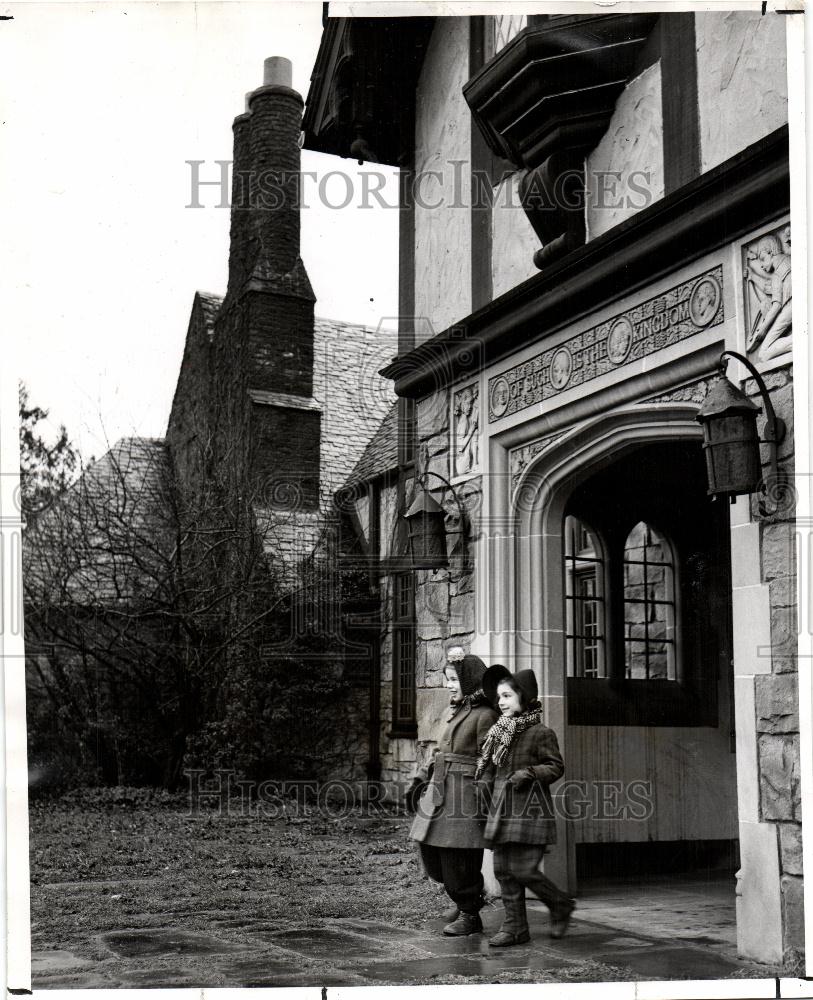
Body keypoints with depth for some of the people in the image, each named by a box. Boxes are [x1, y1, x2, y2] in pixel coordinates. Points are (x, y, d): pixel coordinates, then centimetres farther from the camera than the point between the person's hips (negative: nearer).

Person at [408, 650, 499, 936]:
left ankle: (469, 915, 14)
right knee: (431, 850, 10)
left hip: (465, 794, -9)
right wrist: (423, 778, 18)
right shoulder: (458, 712, 16)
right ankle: (466, 896, 30)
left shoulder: (484, 715, -11)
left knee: (458, 856, -2)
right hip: (441, 791, 9)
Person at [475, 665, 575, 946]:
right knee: (503, 870, 5)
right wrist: (485, 780, 6)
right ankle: (515, 927, 14)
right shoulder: (499, 732, 12)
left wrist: (529, 773, -17)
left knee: (524, 870, -9)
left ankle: (561, 905, 16)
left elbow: (556, 767, -5)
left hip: (529, 809, -7)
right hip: (501, 809, 7)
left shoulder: (541, 733, -7)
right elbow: (489, 765, 23)